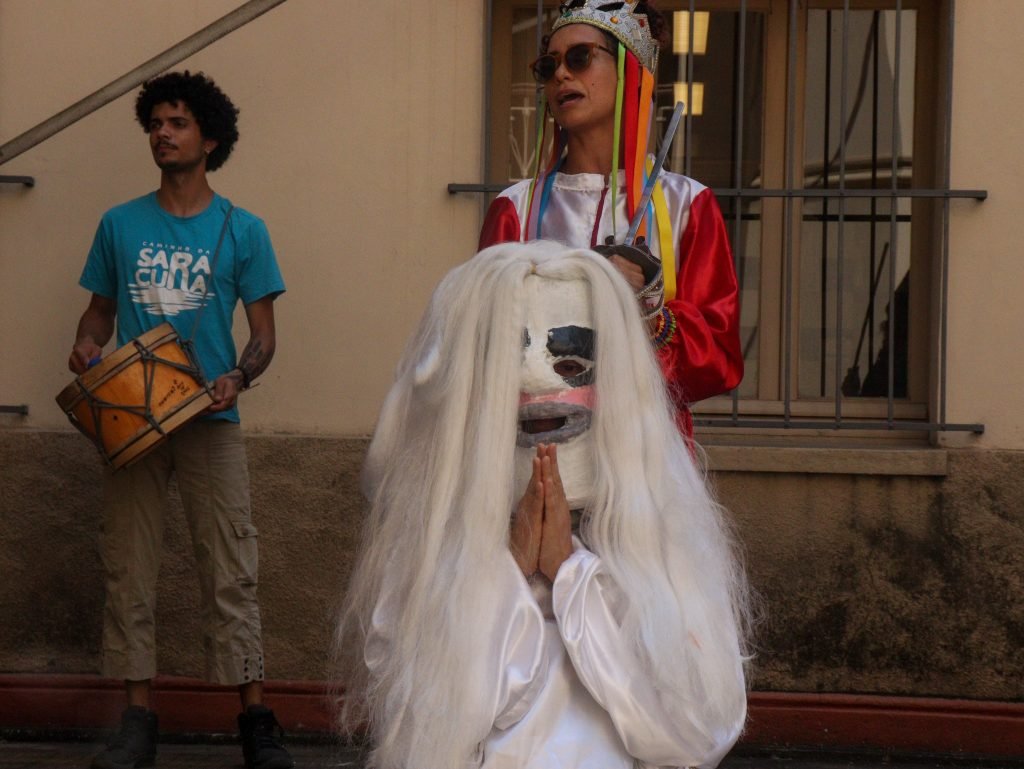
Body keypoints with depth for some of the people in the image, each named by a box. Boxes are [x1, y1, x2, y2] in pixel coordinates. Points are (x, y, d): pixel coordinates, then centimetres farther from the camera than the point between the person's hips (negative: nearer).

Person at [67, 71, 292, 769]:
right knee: (130, 573, 2)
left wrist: (238, 377, -16)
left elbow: (264, 335, 5)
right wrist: (86, 348, -5)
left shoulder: (242, 231, 4)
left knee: (231, 576, -5)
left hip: (210, 423, -2)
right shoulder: (120, 225, 10)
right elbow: (100, 312, 18)